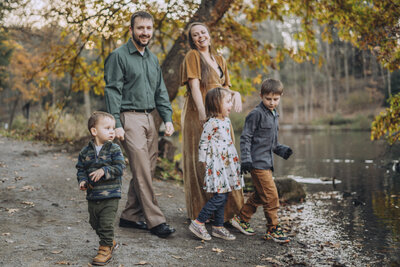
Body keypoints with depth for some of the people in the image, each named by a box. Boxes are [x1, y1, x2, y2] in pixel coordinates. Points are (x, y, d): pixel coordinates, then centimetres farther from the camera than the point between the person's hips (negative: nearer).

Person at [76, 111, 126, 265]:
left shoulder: (114, 149, -6)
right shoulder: (86, 151, 3)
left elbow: (119, 167, -12)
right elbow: (81, 168, 10)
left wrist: (104, 171, -23)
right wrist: (82, 180, -8)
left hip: (110, 196, -4)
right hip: (92, 196, 4)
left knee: (106, 223, -5)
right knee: (95, 223, 16)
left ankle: (106, 249, 11)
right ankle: (110, 242, 36)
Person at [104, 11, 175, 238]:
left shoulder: (153, 59, 18)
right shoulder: (119, 56, -3)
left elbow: (161, 92, 19)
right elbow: (112, 91, -9)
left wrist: (168, 118, 7)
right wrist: (116, 124, -16)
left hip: (150, 118, 7)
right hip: (130, 118, -7)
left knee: (146, 169, 6)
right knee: (142, 171, -10)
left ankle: (131, 216, 17)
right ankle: (155, 220, -7)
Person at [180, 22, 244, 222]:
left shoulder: (219, 60, 18)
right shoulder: (192, 56, -2)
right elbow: (194, 85, -13)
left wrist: (235, 94, -3)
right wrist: (203, 113, -25)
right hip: (198, 115, -7)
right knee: (200, 162, -3)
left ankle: (223, 210, 19)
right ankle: (200, 212, 5)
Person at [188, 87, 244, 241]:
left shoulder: (227, 121, 13)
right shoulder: (212, 124, -14)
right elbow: (203, 143, -10)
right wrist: (204, 161, -8)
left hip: (228, 164, 9)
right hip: (217, 165, -9)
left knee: (223, 197, 11)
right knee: (219, 196, -11)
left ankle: (218, 227, 18)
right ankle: (198, 223, -2)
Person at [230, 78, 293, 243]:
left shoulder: (274, 115, 16)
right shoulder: (256, 114, -11)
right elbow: (245, 137, -12)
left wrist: (281, 150, 10)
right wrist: (245, 159, -18)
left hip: (267, 162, 9)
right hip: (257, 162, -9)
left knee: (259, 195, 15)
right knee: (271, 196, -8)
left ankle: (241, 219, 29)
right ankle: (273, 229, 2)